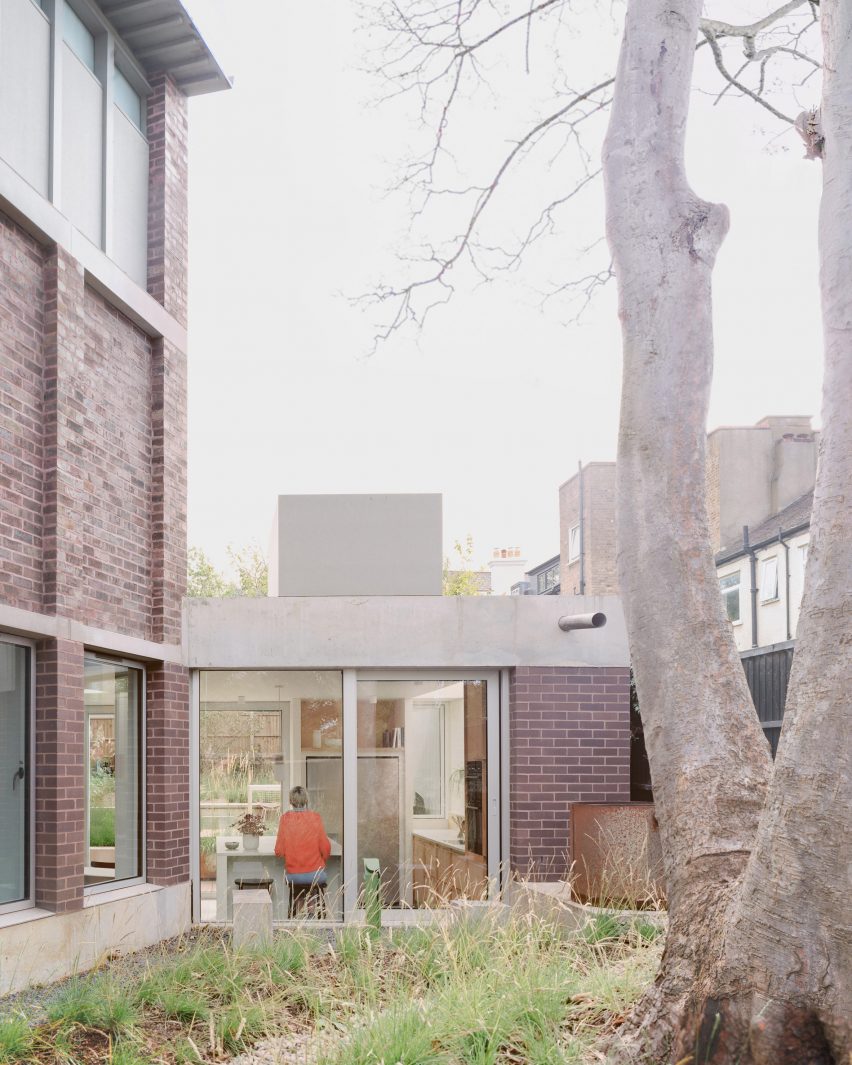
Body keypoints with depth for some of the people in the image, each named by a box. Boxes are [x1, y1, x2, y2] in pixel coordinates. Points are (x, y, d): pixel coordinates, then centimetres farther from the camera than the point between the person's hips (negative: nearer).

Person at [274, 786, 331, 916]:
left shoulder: (285, 818, -7)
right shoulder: (315, 817, -7)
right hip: (315, 874, -1)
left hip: (293, 875, 1)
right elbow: (325, 847, -7)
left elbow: (279, 851, -7)